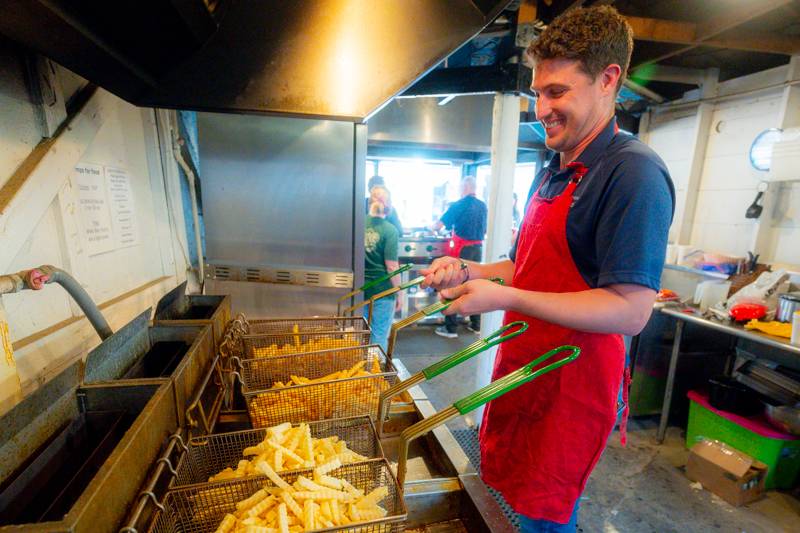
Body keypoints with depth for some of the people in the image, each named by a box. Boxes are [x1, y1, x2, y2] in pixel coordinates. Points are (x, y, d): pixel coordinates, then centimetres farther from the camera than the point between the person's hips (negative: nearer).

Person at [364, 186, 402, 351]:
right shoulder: (390, 230, -14)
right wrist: (399, 293, -4)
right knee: (379, 336, 11)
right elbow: (392, 267, -15)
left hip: (361, 289, 5)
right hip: (382, 291, -4)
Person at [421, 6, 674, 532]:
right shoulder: (550, 174, 11)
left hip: (572, 384, -8)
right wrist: (468, 271, 1)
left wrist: (506, 298, -26)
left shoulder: (634, 172, -16)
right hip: (523, 366, 8)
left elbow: (630, 311, -23)